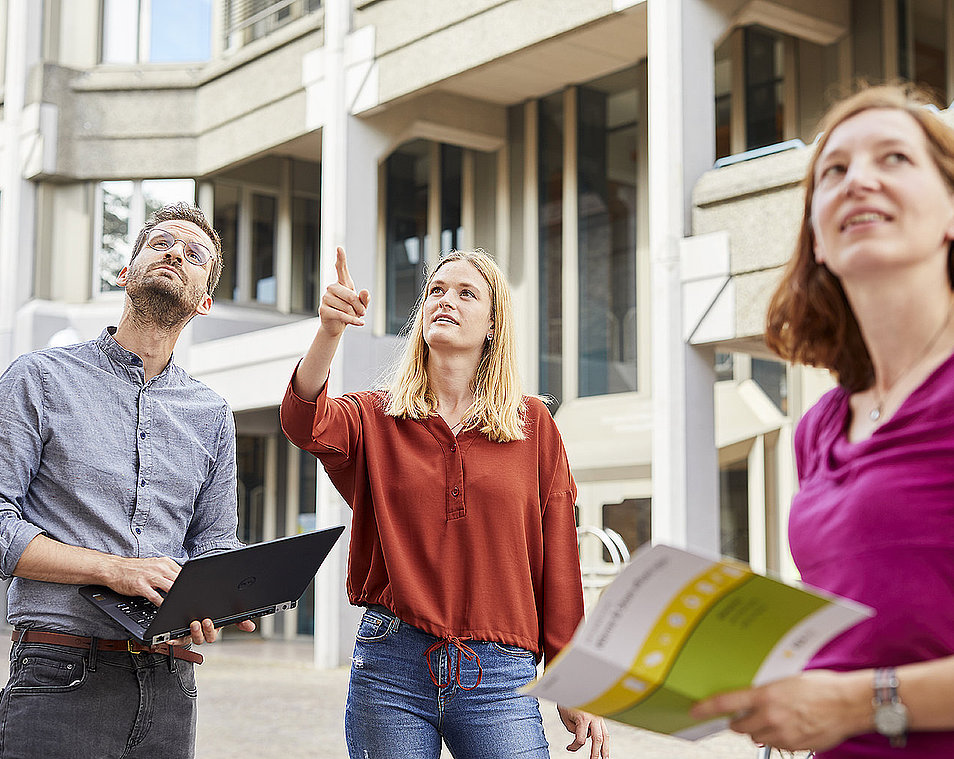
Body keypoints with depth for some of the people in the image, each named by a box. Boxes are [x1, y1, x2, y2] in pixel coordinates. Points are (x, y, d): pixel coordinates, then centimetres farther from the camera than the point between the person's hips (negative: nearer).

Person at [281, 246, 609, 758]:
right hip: (390, 667, 1)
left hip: (498, 677, 0)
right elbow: (304, 424, -15)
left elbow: (558, 562, 7)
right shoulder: (377, 418, 8)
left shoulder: (533, 426, 7)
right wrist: (329, 331, -32)